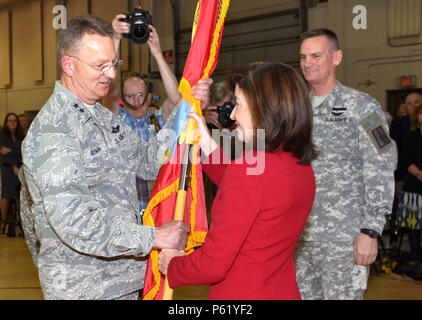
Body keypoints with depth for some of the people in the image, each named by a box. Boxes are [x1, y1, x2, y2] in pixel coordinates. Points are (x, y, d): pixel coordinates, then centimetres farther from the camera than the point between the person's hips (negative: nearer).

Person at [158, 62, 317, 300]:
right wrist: (206, 142, 16)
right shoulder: (303, 169, -1)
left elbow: (214, 264, -22)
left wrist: (172, 266, -4)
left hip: (242, 293, -7)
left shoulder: (248, 167, -24)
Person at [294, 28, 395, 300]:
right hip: (300, 236, 5)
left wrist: (371, 232, -15)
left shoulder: (362, 107, -5)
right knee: (305, 294, 13)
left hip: (344, 239, -5)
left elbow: (380, 173, -9)